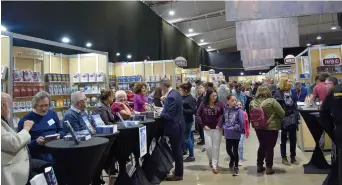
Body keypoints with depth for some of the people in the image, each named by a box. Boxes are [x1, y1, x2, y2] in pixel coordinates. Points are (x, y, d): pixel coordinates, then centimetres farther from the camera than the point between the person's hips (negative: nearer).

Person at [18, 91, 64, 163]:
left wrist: (59, 135, -1)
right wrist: (36, 142, -19)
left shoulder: (52, 114, 16)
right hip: (41, 154, -5)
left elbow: (61, 130, 22)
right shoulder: (25, 120, 1)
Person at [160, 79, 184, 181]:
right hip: (178, 125, 10)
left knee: (176, 151, 3)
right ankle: (179, 171, 32)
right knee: (177, 150, 19)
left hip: (174, 127, -10)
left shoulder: (171, 97, -25)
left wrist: (160, 114, -10)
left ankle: (178, 174, 16)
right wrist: (163, 110, 8)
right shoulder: (175, 93, 7)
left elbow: (169, 116, -25)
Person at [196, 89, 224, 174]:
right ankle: (210, 160, 30)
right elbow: (197, 115, -1)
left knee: (216, 147, 3)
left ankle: (215, 165, 12)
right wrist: (203, 125, -7)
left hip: (217, 129, 0)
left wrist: (220, 124, -11)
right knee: (208, 146, 0)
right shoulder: (203, 104, -4)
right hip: (207, 129, 0)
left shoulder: (219, 104, -4)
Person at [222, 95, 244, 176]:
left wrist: (235, 128, -14)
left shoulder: (239, 110, -12)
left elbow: (242, 122, -12)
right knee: (228, 149, 13)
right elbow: (223, 120, 9)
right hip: (228, 134, 3)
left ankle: (236, 167, 21)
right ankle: (232, 158, 46)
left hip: (236, 134, -3)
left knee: (235, 150, 5)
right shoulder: (225, 110, -2)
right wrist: (224, 127, -3)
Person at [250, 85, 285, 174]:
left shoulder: (253, 102, -3)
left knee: (262, 146, 18)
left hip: (259, 127, 5)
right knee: (270, 147, 6)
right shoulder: (271, 101, -17)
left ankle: (259, 166, 24)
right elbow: (282, 113, -10)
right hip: (271, 127, -5)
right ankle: (269, 167, 12)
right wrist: (276, 116, 9)